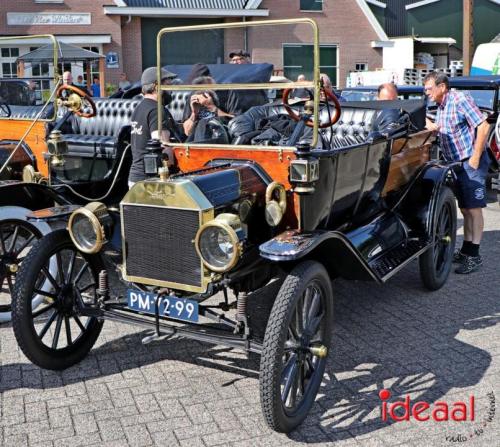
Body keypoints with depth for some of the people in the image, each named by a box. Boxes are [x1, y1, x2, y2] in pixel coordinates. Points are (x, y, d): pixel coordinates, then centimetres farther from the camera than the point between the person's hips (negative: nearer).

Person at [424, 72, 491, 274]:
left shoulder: (460, 100, -15)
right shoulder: (441, 107, 11)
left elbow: (483, 126, -19)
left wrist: (475, 159, -20)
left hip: (471, 162, -9)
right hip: (456, 164, 9)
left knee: (473, 209, -4)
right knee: (465, 209, 13)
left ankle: (474, 256, 2)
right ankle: (465, 251, 22)